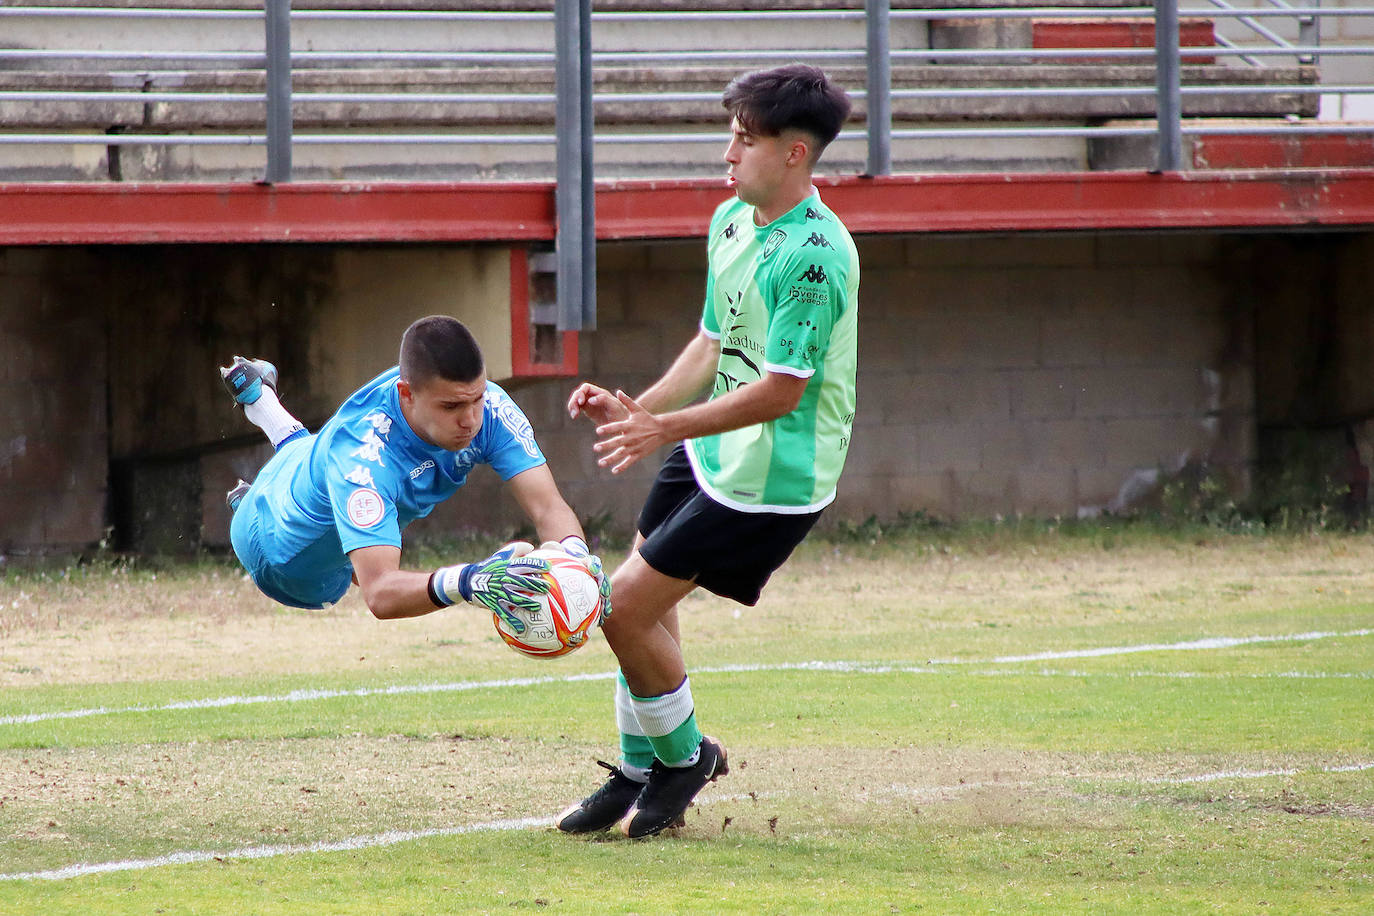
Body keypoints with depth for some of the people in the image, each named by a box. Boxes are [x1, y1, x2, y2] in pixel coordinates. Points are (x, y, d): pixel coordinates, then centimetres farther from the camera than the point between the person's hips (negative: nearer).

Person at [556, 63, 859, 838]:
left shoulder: (814, 255, -24)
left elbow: (781, 391, -25)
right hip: (709, 452, 9)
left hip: (767, 481, -9)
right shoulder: (731, 221, 6)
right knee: (641, 604, 13)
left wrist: (666, 428, -27)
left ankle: (686, 757, 15)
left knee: (629, 607, -7)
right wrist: (640, 407, 1)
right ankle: (640, 773, 28)